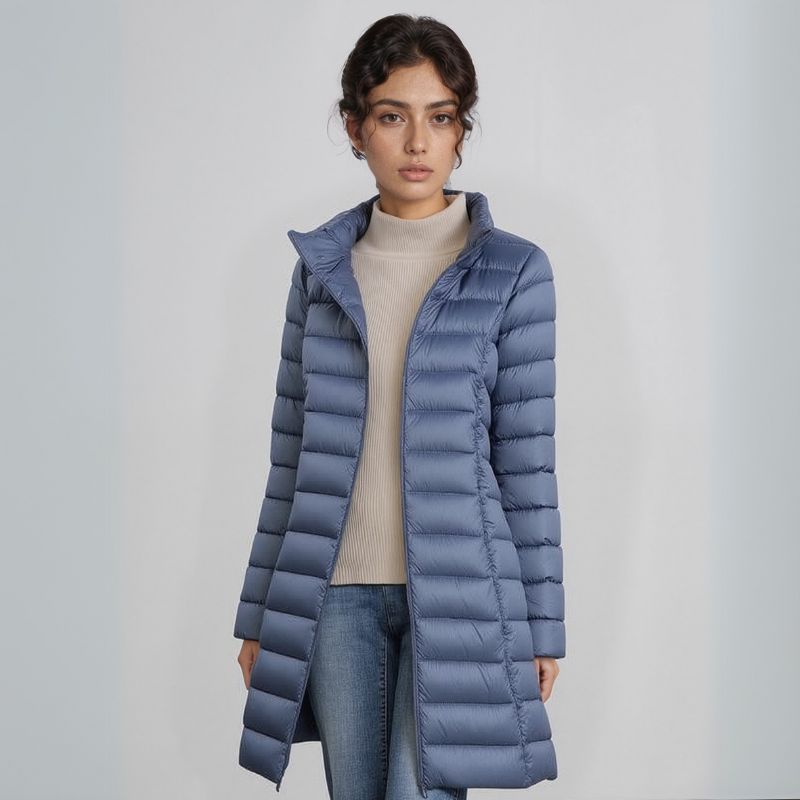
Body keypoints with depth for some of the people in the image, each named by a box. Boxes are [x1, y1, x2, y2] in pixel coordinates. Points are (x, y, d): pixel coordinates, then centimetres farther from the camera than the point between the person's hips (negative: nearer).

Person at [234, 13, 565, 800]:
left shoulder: (513, 271, -2)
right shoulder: (321, 266, 6)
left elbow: (527, 461, -1)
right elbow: (291, 453, 9)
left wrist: (542, 624, -1)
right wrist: (258, 611, 10)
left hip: (455, 593, -3)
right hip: (337, 594, 3)